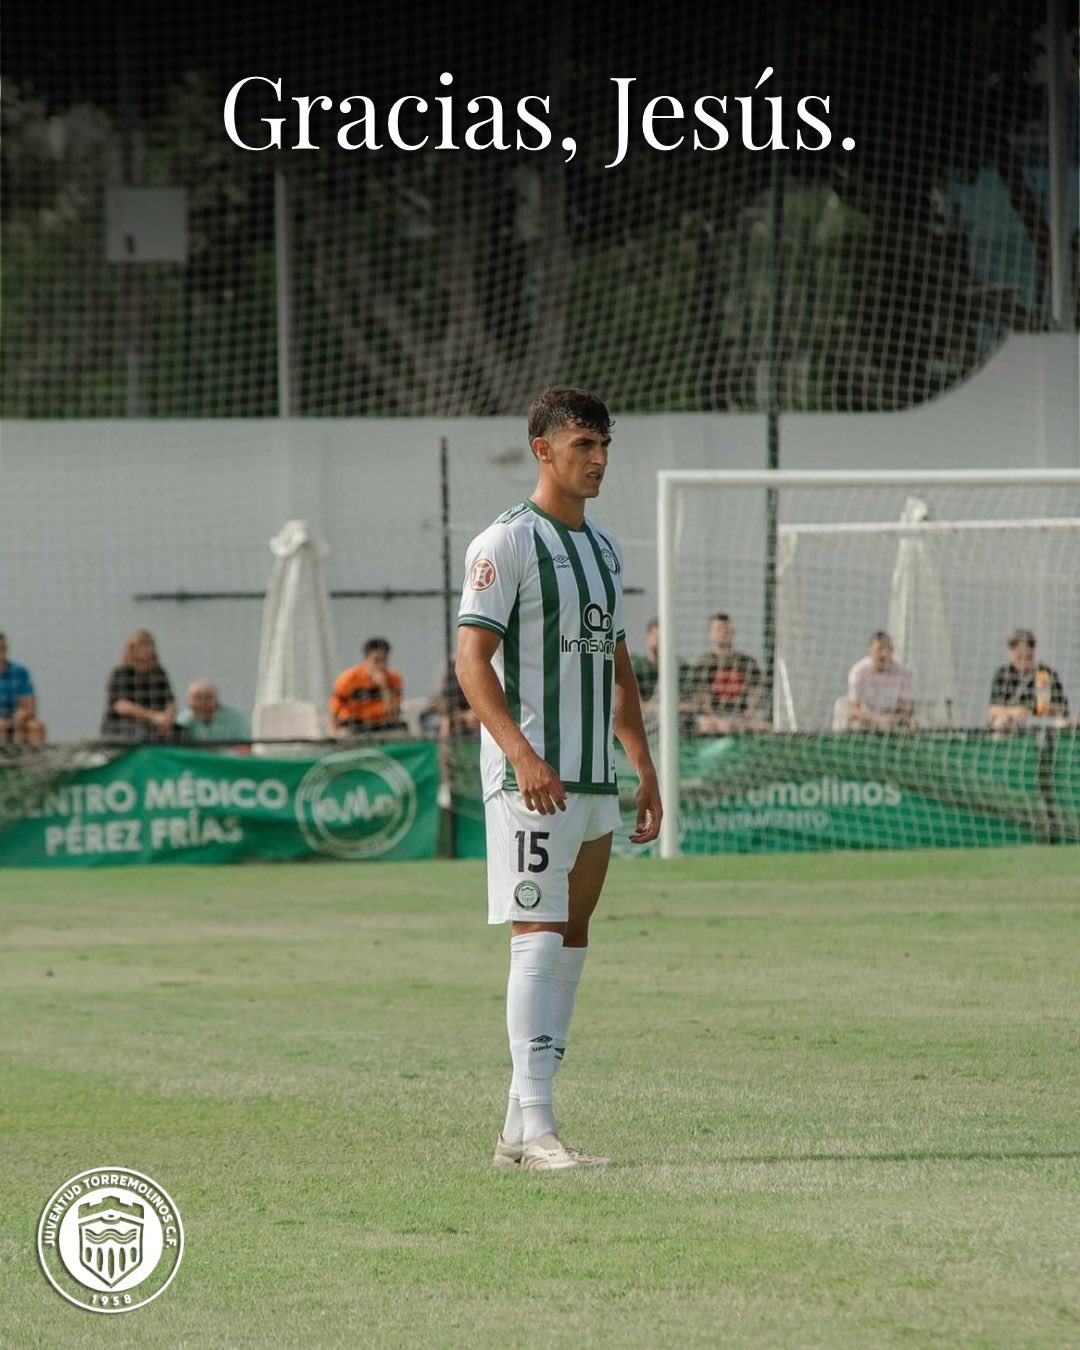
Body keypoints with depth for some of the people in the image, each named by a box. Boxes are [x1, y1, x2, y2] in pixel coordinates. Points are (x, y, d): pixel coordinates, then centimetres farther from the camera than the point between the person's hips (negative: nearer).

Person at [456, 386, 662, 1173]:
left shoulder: (604, 548, 18)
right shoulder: (507, 544, -7)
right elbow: (472, 659, -14)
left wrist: (645, 772, 18)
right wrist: (523, 755, -25)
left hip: (595, 778, 8)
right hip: (530, 777, -8)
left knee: (571, 944, 7)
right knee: (539, 938, -13)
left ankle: (519, 1129, 11)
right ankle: (536, 1130, -16)